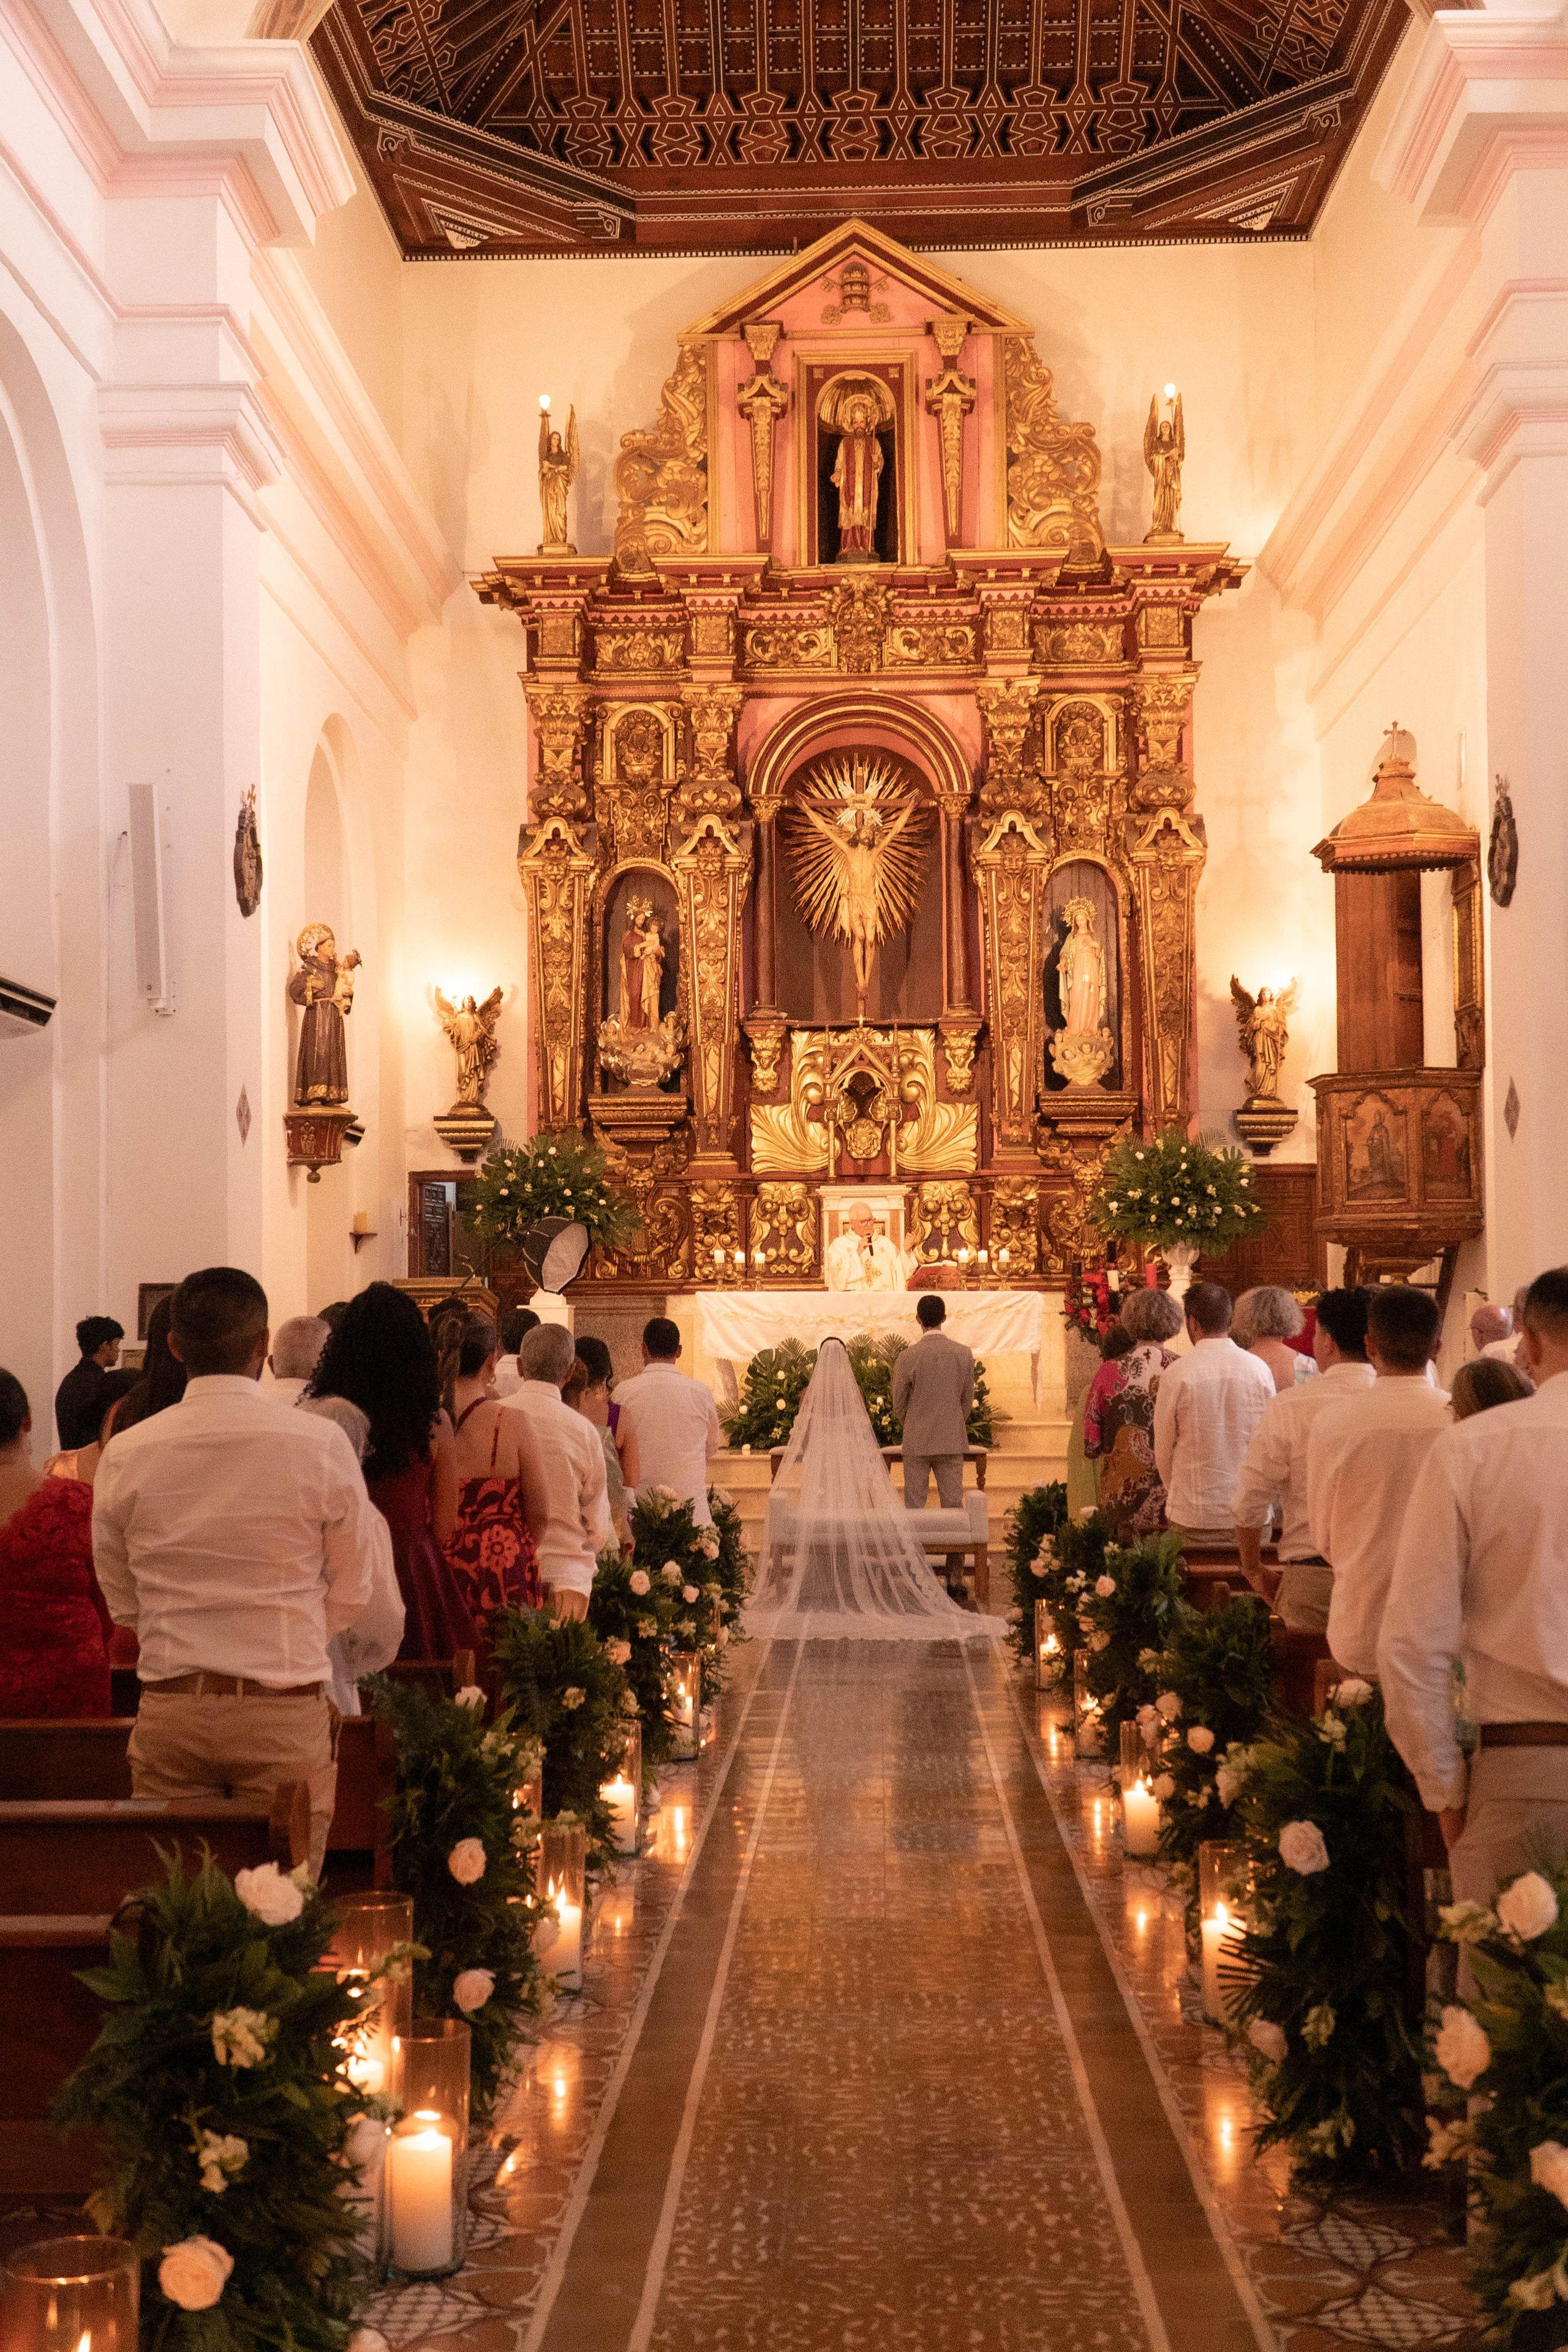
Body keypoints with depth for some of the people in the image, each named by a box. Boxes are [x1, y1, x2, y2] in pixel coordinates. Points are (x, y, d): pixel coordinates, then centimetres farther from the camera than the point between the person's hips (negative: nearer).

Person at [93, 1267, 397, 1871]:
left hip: (167, 1713, 2)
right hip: (286, 1711, -2)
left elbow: (123, 1604, 10)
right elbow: (353, 1593, 2)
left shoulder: (125, 1455, -1)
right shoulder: (320, 1444, -8)